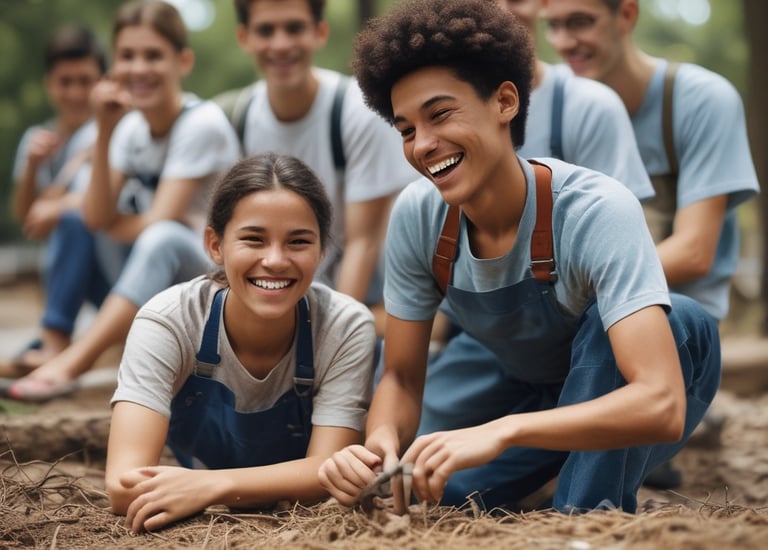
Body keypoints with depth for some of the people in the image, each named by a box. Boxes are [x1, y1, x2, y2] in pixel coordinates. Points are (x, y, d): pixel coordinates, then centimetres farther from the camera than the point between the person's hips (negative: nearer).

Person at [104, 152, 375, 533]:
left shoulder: (347, 327, -22)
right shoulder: (166, 323, -25)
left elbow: (327, 472, -27)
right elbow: (123, 486, -33)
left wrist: (212, 485, -45)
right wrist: (283, 486, -38)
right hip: (193, 529, 1)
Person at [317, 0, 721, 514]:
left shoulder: (598, 212, -32)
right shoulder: (417, 216, -17)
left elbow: (662, 406, -42)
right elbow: (402, 378, -8)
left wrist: (501, 432, -54)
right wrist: (380, 443, -32)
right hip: (530, 397, 4)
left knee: (684, 320, -34)